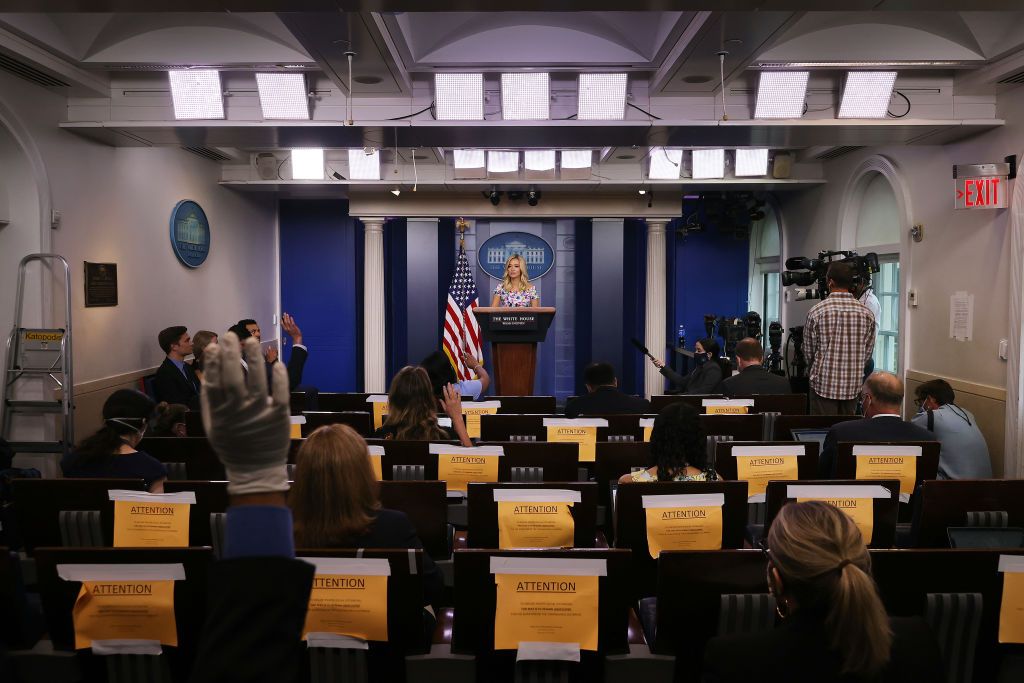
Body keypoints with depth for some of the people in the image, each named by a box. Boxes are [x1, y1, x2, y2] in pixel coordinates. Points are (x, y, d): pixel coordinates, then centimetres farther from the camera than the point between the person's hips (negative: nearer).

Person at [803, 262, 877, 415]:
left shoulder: (817, 311, -8)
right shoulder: (866, 313, 0)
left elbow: (808, 351, 1)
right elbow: (868, 352, 7)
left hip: (824, 384, -3)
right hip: (853, 385, 3)